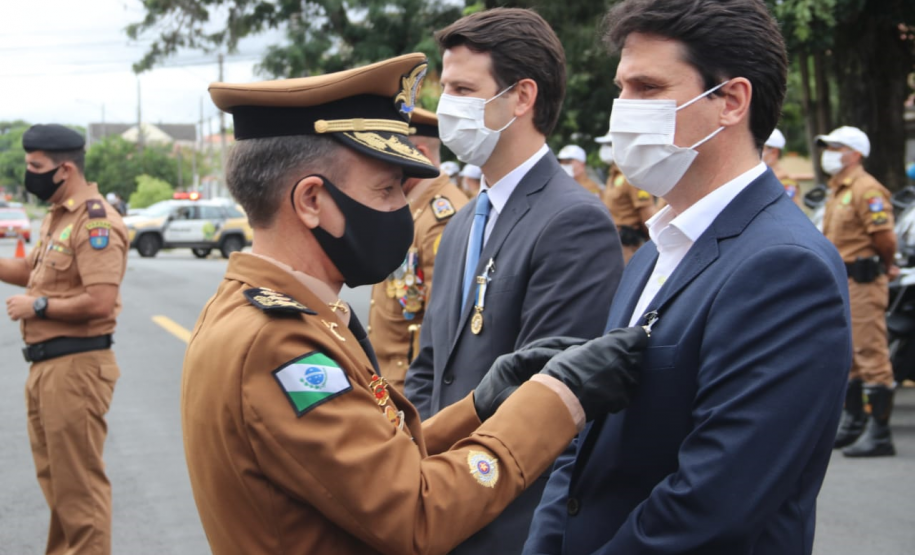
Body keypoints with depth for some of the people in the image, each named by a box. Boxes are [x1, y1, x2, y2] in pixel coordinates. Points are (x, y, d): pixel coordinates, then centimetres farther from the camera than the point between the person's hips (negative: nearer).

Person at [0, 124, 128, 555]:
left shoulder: (94, 221, -16)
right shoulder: (56, 216, 14)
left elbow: (100, 302, -24)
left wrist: (37, 306, -14)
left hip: (75, 367, -10)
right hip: (44, 365, 10)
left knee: (79, 484, -3)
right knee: (54, 479, 19)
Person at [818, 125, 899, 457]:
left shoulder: (867, 189, -13)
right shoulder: (837, 190, 18)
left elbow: (884, 237, -19)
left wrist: (886, 266, -2)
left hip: (863, 283, -10)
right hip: (840, 282, 10)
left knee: (872, 356, -9)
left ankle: (879, 433, -7)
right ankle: (853, 422, 29)